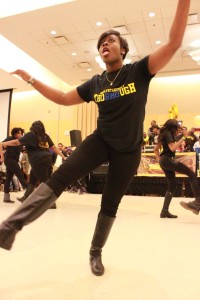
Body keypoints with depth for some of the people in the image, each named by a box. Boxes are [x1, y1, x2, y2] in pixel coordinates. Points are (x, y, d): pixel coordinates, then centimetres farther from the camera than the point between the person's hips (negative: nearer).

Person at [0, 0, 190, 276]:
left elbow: (174, 43, -13)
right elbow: (63, 99, 10)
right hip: (101, 142, 2)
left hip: (128, 151, -1)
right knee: (60, 178, -20)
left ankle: (96, 253, 32)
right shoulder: (95, 83, 3)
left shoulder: (139, 71, -5)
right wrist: (30, 79, 7)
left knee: (110, 204, 10)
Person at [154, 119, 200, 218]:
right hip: (168, 159, -10)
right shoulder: (168, 134, -7)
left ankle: (165, 211, 8)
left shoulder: (164, 134, 20)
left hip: (163, 161, 10)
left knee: (172, 185, 10)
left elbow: (156, 149, 23)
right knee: (192, 174, -8)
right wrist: (183, 137, -18)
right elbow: (173, 148, -20)